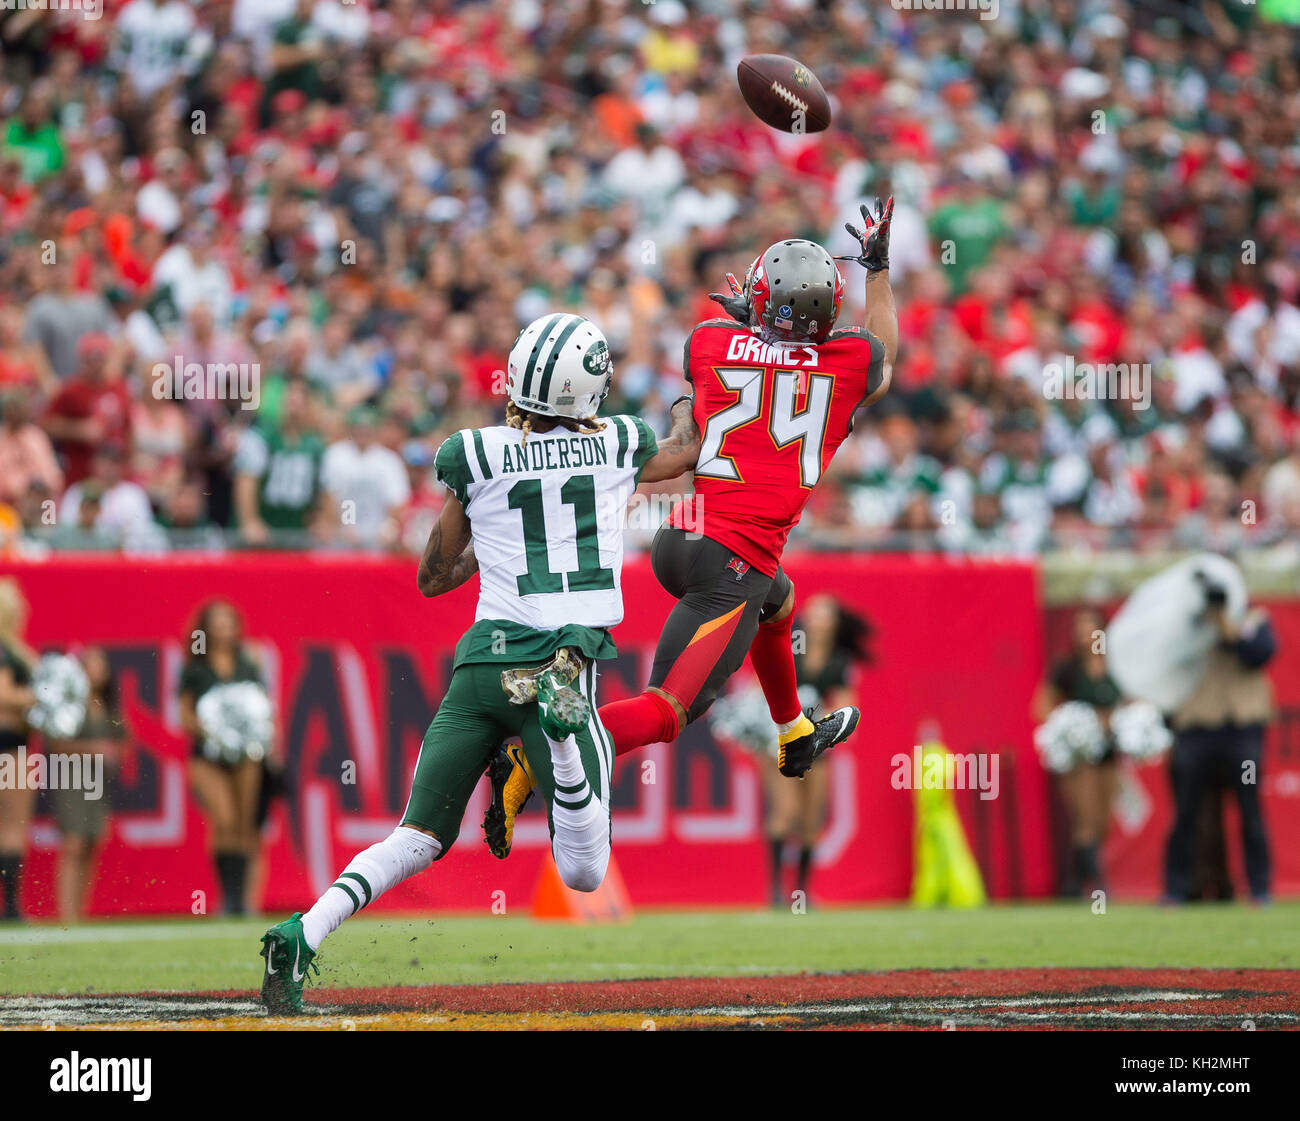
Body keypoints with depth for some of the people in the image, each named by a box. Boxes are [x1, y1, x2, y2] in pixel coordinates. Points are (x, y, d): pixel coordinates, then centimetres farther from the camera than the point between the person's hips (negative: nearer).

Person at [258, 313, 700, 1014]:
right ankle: (561, 733, -33)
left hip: (483, 660, 2)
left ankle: (303, 934, -13)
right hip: (567, 664, -2)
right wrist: (688, 404, 52)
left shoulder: (476, 457, 3)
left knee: (416, 841, 10)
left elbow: (433, 577, 15)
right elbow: (684, 451, 31)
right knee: (582, 873, -5)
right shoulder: (616, 446, 5)